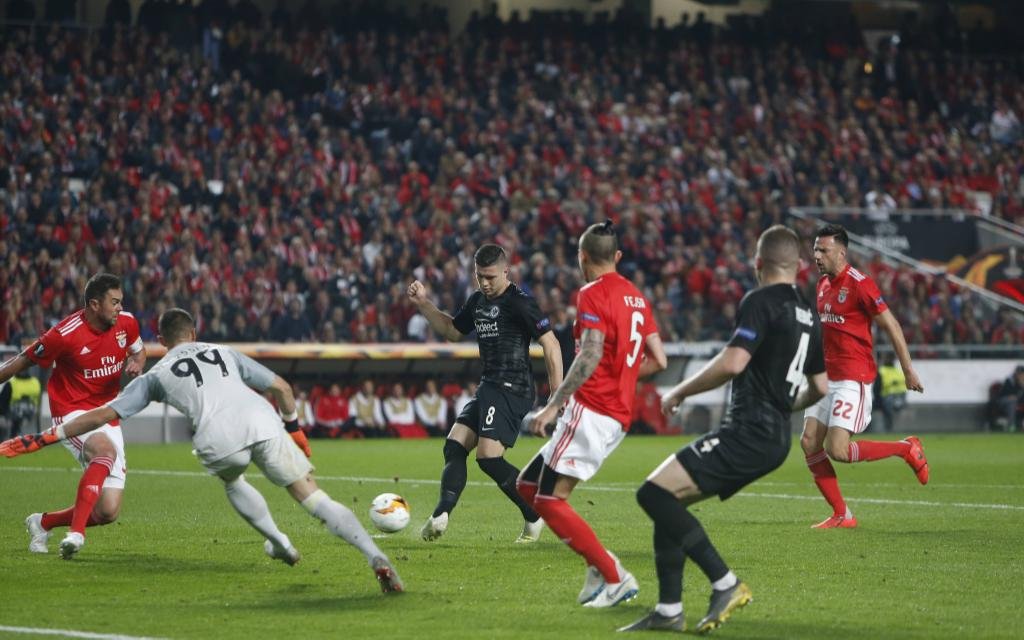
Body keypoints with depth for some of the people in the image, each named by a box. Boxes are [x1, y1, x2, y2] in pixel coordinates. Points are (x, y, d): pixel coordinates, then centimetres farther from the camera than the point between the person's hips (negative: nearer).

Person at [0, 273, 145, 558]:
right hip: (72, 412, -6)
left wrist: (137, 362, -2)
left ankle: (43, 523, 22)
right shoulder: (66, 334, -17)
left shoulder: (126, 323, 0)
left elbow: (139, 350, 21)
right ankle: (75, 533, -44)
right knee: (106, 450, -41)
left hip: (108, 418, 6)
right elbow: (23, 361, -4)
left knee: (108, 512, -4)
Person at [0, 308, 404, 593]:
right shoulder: (222, 353, 31)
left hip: (218, 440, -1)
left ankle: (279, 543, 31)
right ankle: (376, 557, -20)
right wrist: (294, 427, 44)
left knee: (231, 481, 36)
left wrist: (40, 440, 24)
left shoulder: (156, 375, 25)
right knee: (314, 498, -1)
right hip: (262, 423, 1)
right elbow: (280, 387, 28)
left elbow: (104, 414, 20)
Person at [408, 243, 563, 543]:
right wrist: (423, 304, 17)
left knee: (488, 457, -18)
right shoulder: (478, 301, 15)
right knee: (454, 445, 1)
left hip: (512, 389, -10)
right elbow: (451, 330, 31)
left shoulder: (520, 302, -12)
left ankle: (535, 515, -4)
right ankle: (441, 515, -7)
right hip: (489, 387, 10)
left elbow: (551, 344, -13)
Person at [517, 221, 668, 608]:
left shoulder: (592, 294, -9)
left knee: (549, 499, -8)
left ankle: (615, 577, -11)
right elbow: (658, 360, 17)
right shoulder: (635, 296, 16)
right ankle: (599, 566, 5)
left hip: (590, 409, -9)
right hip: (619, 414, 9)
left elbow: (590, 356, -21)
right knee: (529, 485, 13)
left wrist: (552, 406, -22)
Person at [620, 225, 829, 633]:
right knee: (667, 502, 14)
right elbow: (820, 388, 25)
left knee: (654, 494, -15)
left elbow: (732, 364, -21)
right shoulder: (808, 316, 17)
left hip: (747, 432, -9)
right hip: (775, 439, 9)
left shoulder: (761, 302, -9)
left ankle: (726, 584, -16)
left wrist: (680, 393, -8)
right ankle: (669, 611, 11)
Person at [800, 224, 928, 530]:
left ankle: (907, 449, 4)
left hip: (853, 378, -8)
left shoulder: (859, 284, -14)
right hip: (828, 376, 8)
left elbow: (891, 326, -12)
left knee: (837, 451, -15)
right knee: (809, 442, -1)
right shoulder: (823, 284, 11)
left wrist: (908, 370, -11)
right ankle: (842, 515, 8)